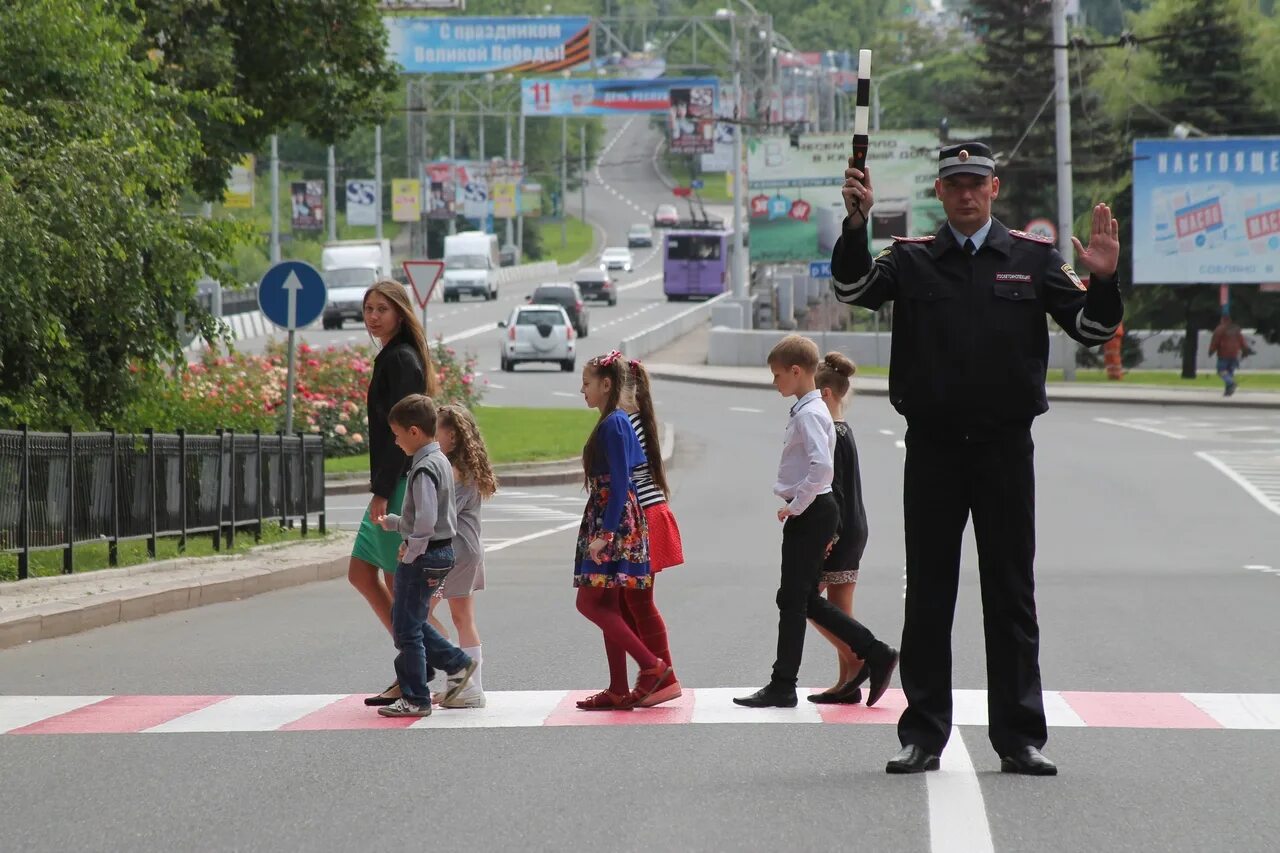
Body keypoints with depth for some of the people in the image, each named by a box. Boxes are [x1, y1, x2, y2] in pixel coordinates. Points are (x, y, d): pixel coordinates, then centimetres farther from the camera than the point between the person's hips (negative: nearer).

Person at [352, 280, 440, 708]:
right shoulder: (392, 357, 16)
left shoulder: (400, 359, -14)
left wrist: (382, 492, -21)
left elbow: (401, 431, -19)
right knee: (361, 573, 13)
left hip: (402, 482, -11)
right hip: (394, 484, 11)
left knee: (400, 581, -5)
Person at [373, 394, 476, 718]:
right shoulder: (441, 461, 11)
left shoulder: (424, 468, -20)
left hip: (424, 556, -10)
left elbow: (426, 521, -27)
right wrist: (393, 522, 22)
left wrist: (411, 554, -17)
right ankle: (457, 662, 21)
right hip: (443, 551, 10)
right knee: (408, 619, 21)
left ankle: (415, 699, 4)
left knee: (406, 627, -1)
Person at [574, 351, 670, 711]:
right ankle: (618, 691, 9)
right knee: (607, 607, 9)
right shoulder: (620, 422, 15)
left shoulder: (612, 425, -14)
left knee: (590, 603, -9)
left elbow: (620, 482, -19)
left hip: (612, 523, -10)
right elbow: (640, 466, 20)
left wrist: (605, 533, -23)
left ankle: (651, 665, -10)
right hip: (616, 523, 10)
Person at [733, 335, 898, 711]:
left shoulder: (808, 414, -16)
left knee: (794, 599, -3)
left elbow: (821, 467, -28)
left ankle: (782, 687, 2)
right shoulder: (809, 410, 15)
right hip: (812, 511, 10)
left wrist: (796, 507, -20)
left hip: (811, 512, -10)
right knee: (805, 599, 12)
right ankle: (877, 655, 15)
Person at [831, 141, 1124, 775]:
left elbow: (1092, 328, 3)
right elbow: (854, 289, -10)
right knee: (927, 597, 4)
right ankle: (923, 735, 10)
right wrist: (855, 224, -25)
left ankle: (1019, 736, 8)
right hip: (932, 447, 0)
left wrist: (1104, 281, -17)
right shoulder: (910, 259, 7)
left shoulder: (1034, 259, 7)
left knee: (1011, 596, 3)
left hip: (1005, 448, 0)